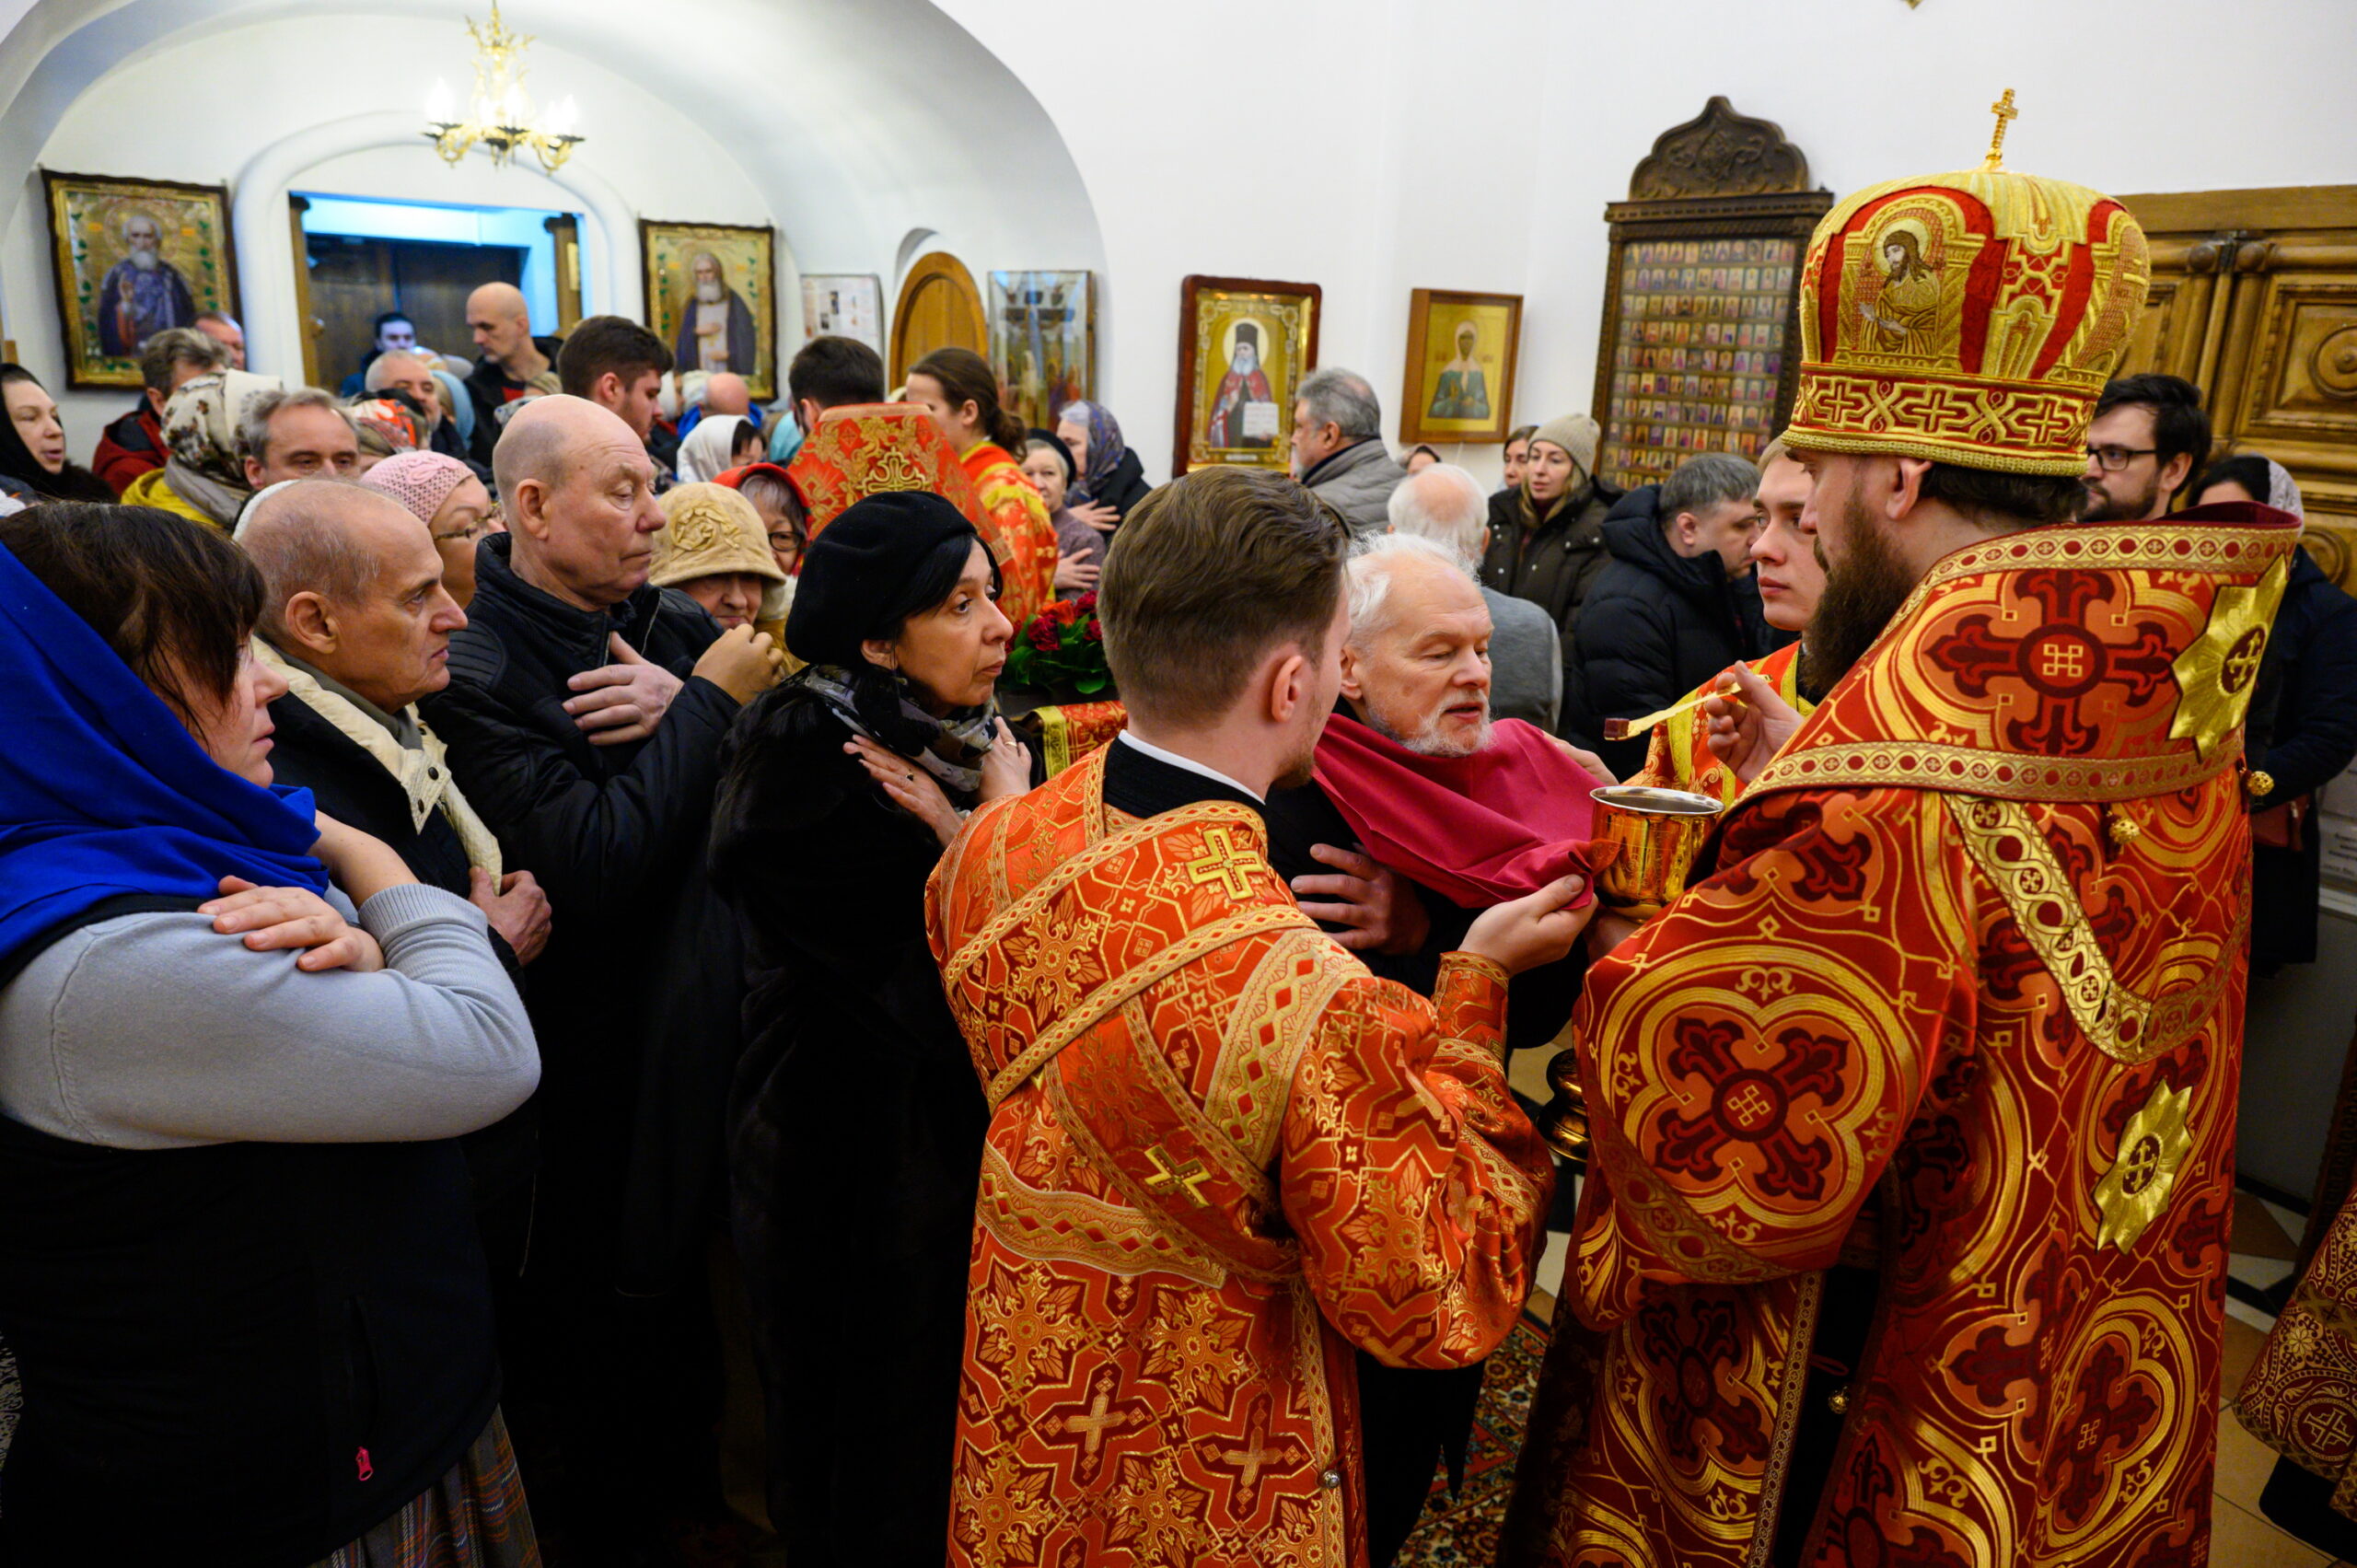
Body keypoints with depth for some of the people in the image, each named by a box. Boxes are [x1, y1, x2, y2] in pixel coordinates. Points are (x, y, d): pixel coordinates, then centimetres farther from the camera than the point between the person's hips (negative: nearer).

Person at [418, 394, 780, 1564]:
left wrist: (683, 712, -20)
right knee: (600, 1303, 14)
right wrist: (708, 702, -20)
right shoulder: (471, 671, -18)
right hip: (592, 1062, -5)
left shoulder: (679, 627, 1)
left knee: (694, 1277, 22)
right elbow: (599, 862, -28)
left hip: (699, 1031, 6)